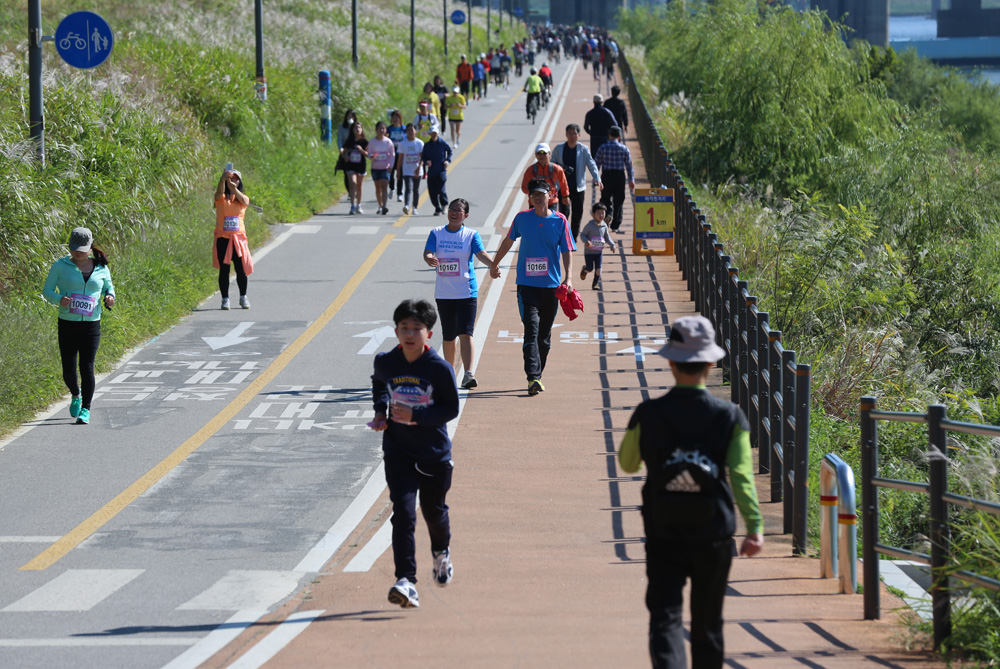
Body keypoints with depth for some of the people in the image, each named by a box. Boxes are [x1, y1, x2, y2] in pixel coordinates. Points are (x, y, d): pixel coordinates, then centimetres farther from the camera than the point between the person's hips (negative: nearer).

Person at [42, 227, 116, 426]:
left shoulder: (101, 268, 4)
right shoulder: (61, 266, -2)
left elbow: (109, 287, 20)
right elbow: (47, 290, 2)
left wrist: (110, 297, -4)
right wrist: (59, 299, -19)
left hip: (91, 325, 0)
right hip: (67, 325, 0)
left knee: (87, 367, -8)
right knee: (68, 370, 2)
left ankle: (85, 410, 0)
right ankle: (76, 395, 34)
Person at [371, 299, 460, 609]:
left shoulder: (440, 369, -14)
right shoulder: (385, 362, -5)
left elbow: (451, 409, -10)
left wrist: (415, 415, -23)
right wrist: (381, 411, 3)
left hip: (434, 454, -1)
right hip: (398, 451, 1)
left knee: (434, 511, 17)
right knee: (403, 513, -14)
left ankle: (441, 552, 51)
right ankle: (406, 582, -20)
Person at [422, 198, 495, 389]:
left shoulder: (471, 235, 0)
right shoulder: (436, 233, 6)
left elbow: (481, 253, -15)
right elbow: (428, 253, -7)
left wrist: (493, 264, -36)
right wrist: (429, 259, -32)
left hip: (467, 292, -3)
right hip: (443, 293, 3)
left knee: (465, 334, -15)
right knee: (448, 336, 11)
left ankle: (468, 374, -22)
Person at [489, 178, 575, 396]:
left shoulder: (560, 221, 1)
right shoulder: (522, 218, 3)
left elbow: (567, 251, 0)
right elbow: (508, 241, 19)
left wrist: (568, 277, -14)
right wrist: (495, 264, 29)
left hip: (551, 285, 1)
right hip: (527, 284, -1)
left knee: (545, 334, 9)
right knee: (531, 329, -15)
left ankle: (537, 376, 22)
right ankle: (533, 378, -23)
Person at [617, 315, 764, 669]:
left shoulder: (648, 415, -6)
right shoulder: (730, 416, -6)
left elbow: (628, 463, 10)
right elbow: (741, 474, -15)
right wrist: (755, 526, -19)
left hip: (663, 537, -1)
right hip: (713, 537, 1)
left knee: (665, 620, -4)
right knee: (707, 626, 15)